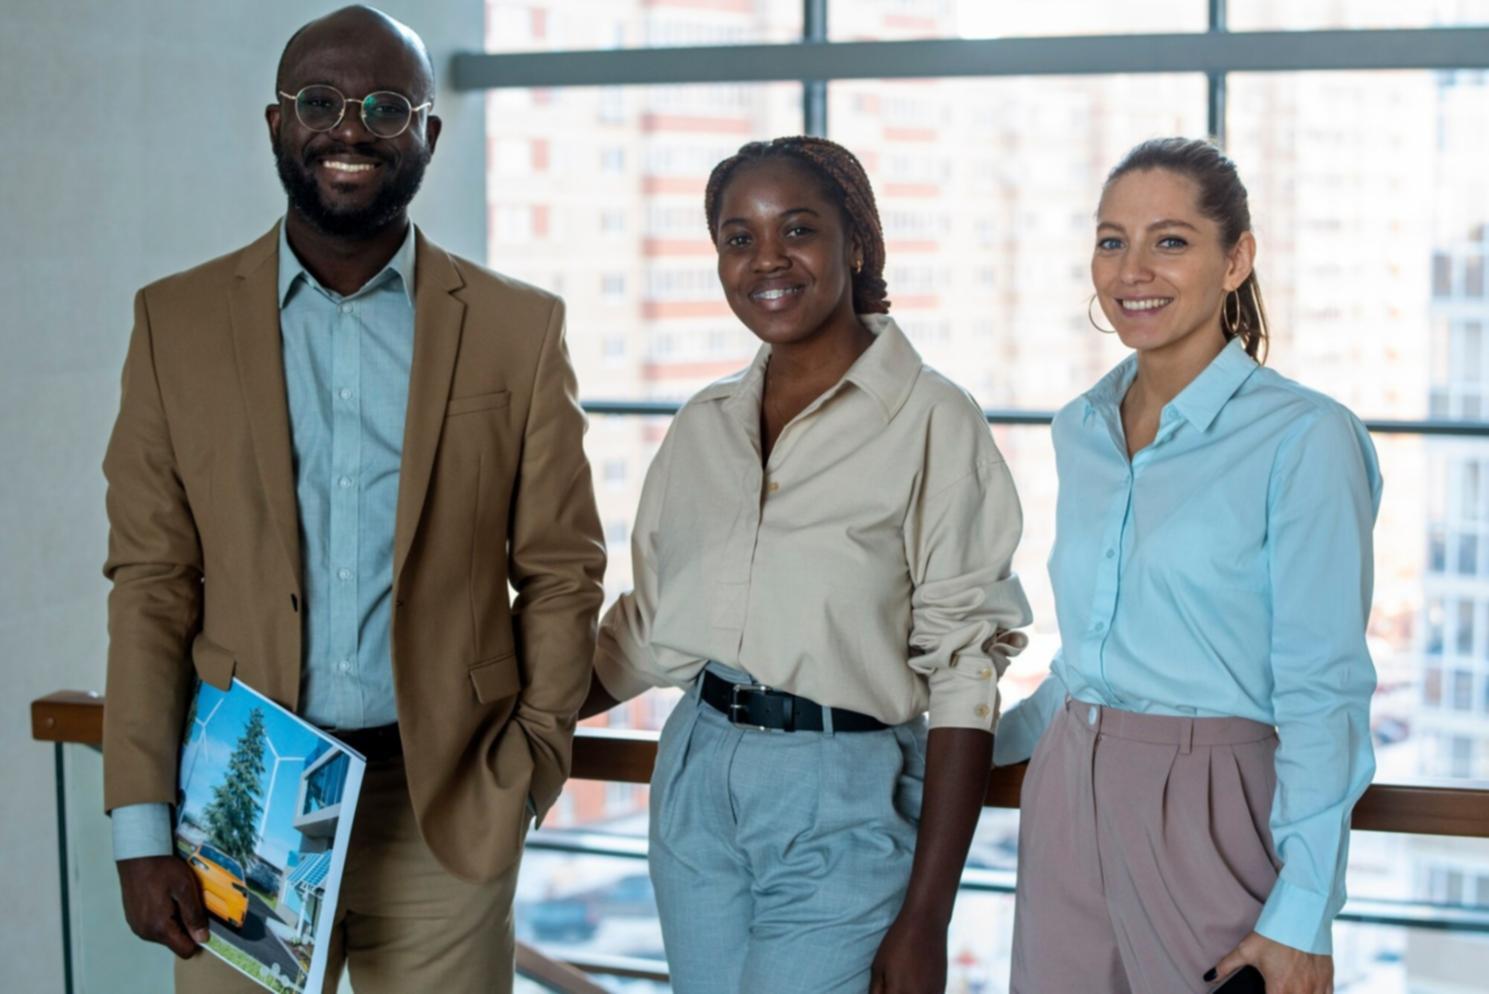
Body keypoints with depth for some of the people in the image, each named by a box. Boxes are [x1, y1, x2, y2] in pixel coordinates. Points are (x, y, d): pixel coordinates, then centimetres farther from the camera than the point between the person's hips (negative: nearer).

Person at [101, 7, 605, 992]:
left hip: (447, 809, 0)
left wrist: (533, 758, -7)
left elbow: (560, 570, 4)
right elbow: (151, 583, 1)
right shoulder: (177, 319, 3)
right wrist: (141, 827, -4)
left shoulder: (519, 328, 2)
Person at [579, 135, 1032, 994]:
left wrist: (924, 921, -13)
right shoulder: (706, 424, 9)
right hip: (696, 783, 5)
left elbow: (964, 670, -10)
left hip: (843, 801, -5)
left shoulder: (932, 421, -8)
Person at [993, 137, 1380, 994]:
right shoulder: (1082, 431, 9)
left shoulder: (1303, 438, -10)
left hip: (1213, 821, -6)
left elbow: (1323, 691, -12)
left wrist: (1303, 913, -16)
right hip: (1068, 804, 6)